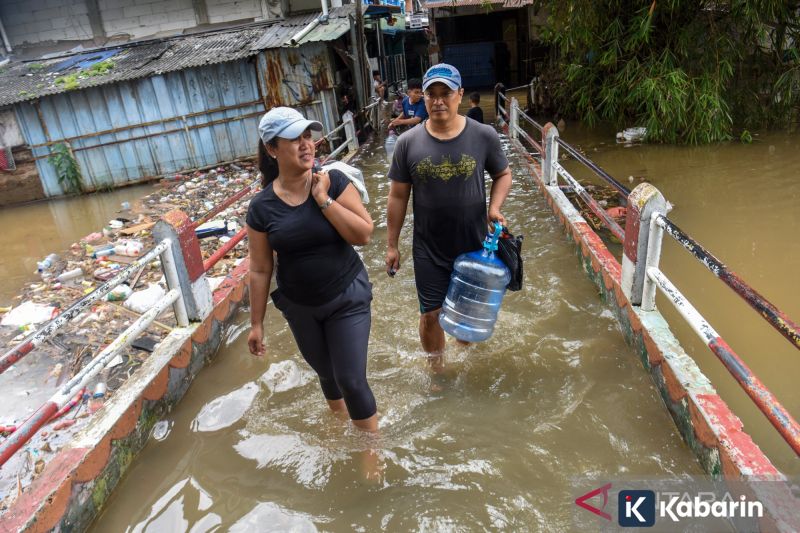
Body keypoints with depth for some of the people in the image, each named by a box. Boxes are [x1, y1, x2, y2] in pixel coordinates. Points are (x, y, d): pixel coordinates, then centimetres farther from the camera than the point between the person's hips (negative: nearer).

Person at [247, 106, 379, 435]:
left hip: (347, 299, -2)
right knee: (326, 373, 22)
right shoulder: (262, 206, -10)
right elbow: (260, 270, -4)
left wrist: (324, 200, -24)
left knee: (352, 380, 0)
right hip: (299, 307, 2)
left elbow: (364, 235, -19)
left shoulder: (334, 182, -13)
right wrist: (256, 324, 0)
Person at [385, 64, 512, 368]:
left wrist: (495, 208, -14)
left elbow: (503, 175, 6)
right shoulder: (408, 143, -9)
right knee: (431, 315, 8)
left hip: (475, 246, 1)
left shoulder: (484, 136, -10)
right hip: (429, 250, 0)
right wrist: (392, 245, 1)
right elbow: (398, 196, -2)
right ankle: (436, 369, 33)